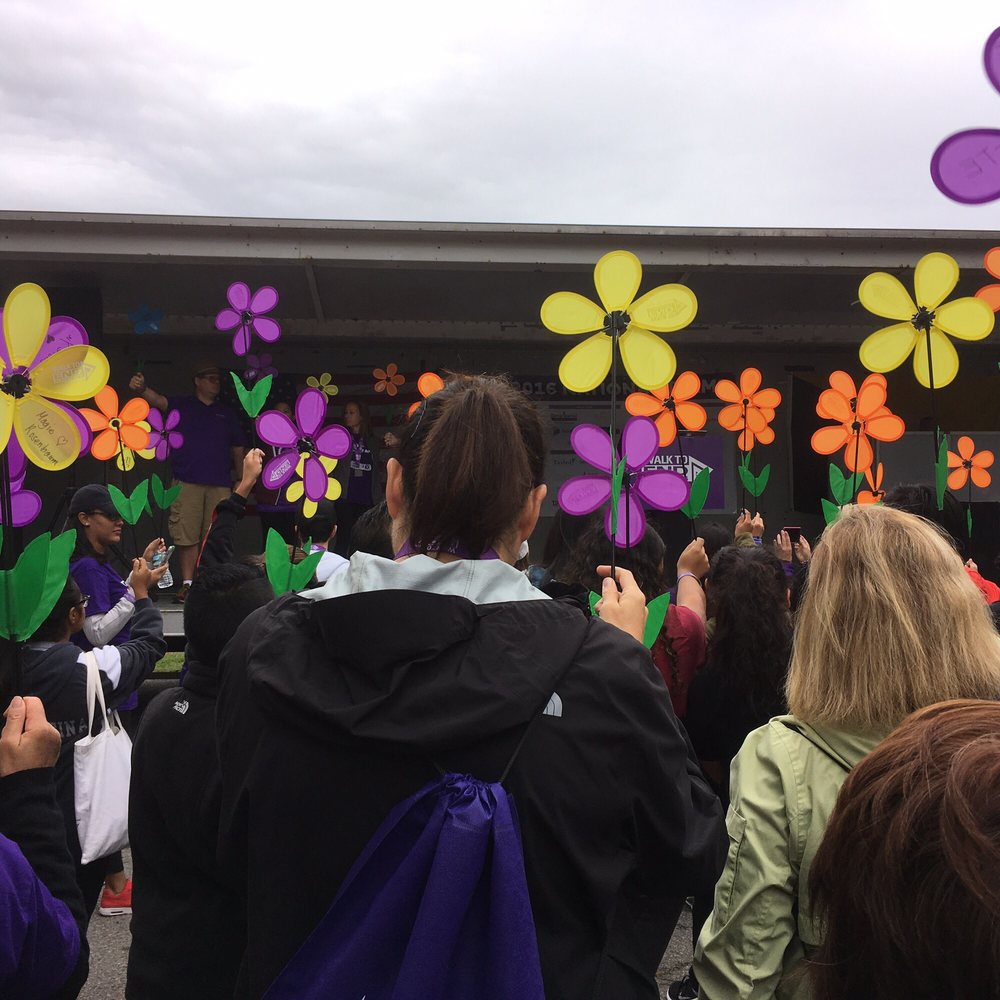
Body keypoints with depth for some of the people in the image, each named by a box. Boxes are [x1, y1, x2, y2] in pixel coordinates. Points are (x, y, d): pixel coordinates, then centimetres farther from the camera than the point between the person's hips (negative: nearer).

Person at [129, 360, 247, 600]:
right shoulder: (182, 405, 11)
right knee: (187, 537, -5)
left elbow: (238, 449, 20)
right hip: (187, 482, -2)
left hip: (220, 484, 2)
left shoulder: (227, 413, 19)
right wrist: (142, 389, -31)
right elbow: (159, 400, -9)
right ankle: (187, 584, 0)